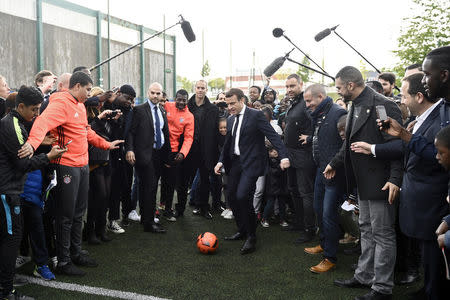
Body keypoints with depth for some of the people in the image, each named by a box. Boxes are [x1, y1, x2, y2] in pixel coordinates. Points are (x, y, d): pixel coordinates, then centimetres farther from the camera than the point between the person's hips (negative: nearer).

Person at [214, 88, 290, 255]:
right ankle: (242, 230, 27)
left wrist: (283, 156, -27)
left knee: (242, 196, -17)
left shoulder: (256, 115, -9)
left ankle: (251, 237, -1)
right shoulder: (231, 120, 14)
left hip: (251, 162, -8)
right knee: (231, 195, 9)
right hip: (235, 162, 8)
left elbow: (273, 135, -15)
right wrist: (221, 161, 9)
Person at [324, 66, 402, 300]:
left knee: (382, 234, 1)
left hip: (380, 182, -10)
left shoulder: (383, 106, -19)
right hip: (364, 181, 10)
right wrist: (335, 163, 27)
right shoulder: (356, 107, 10)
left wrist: (395, 179, -25)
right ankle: (364, 276, 34)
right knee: (366, 230, 20)